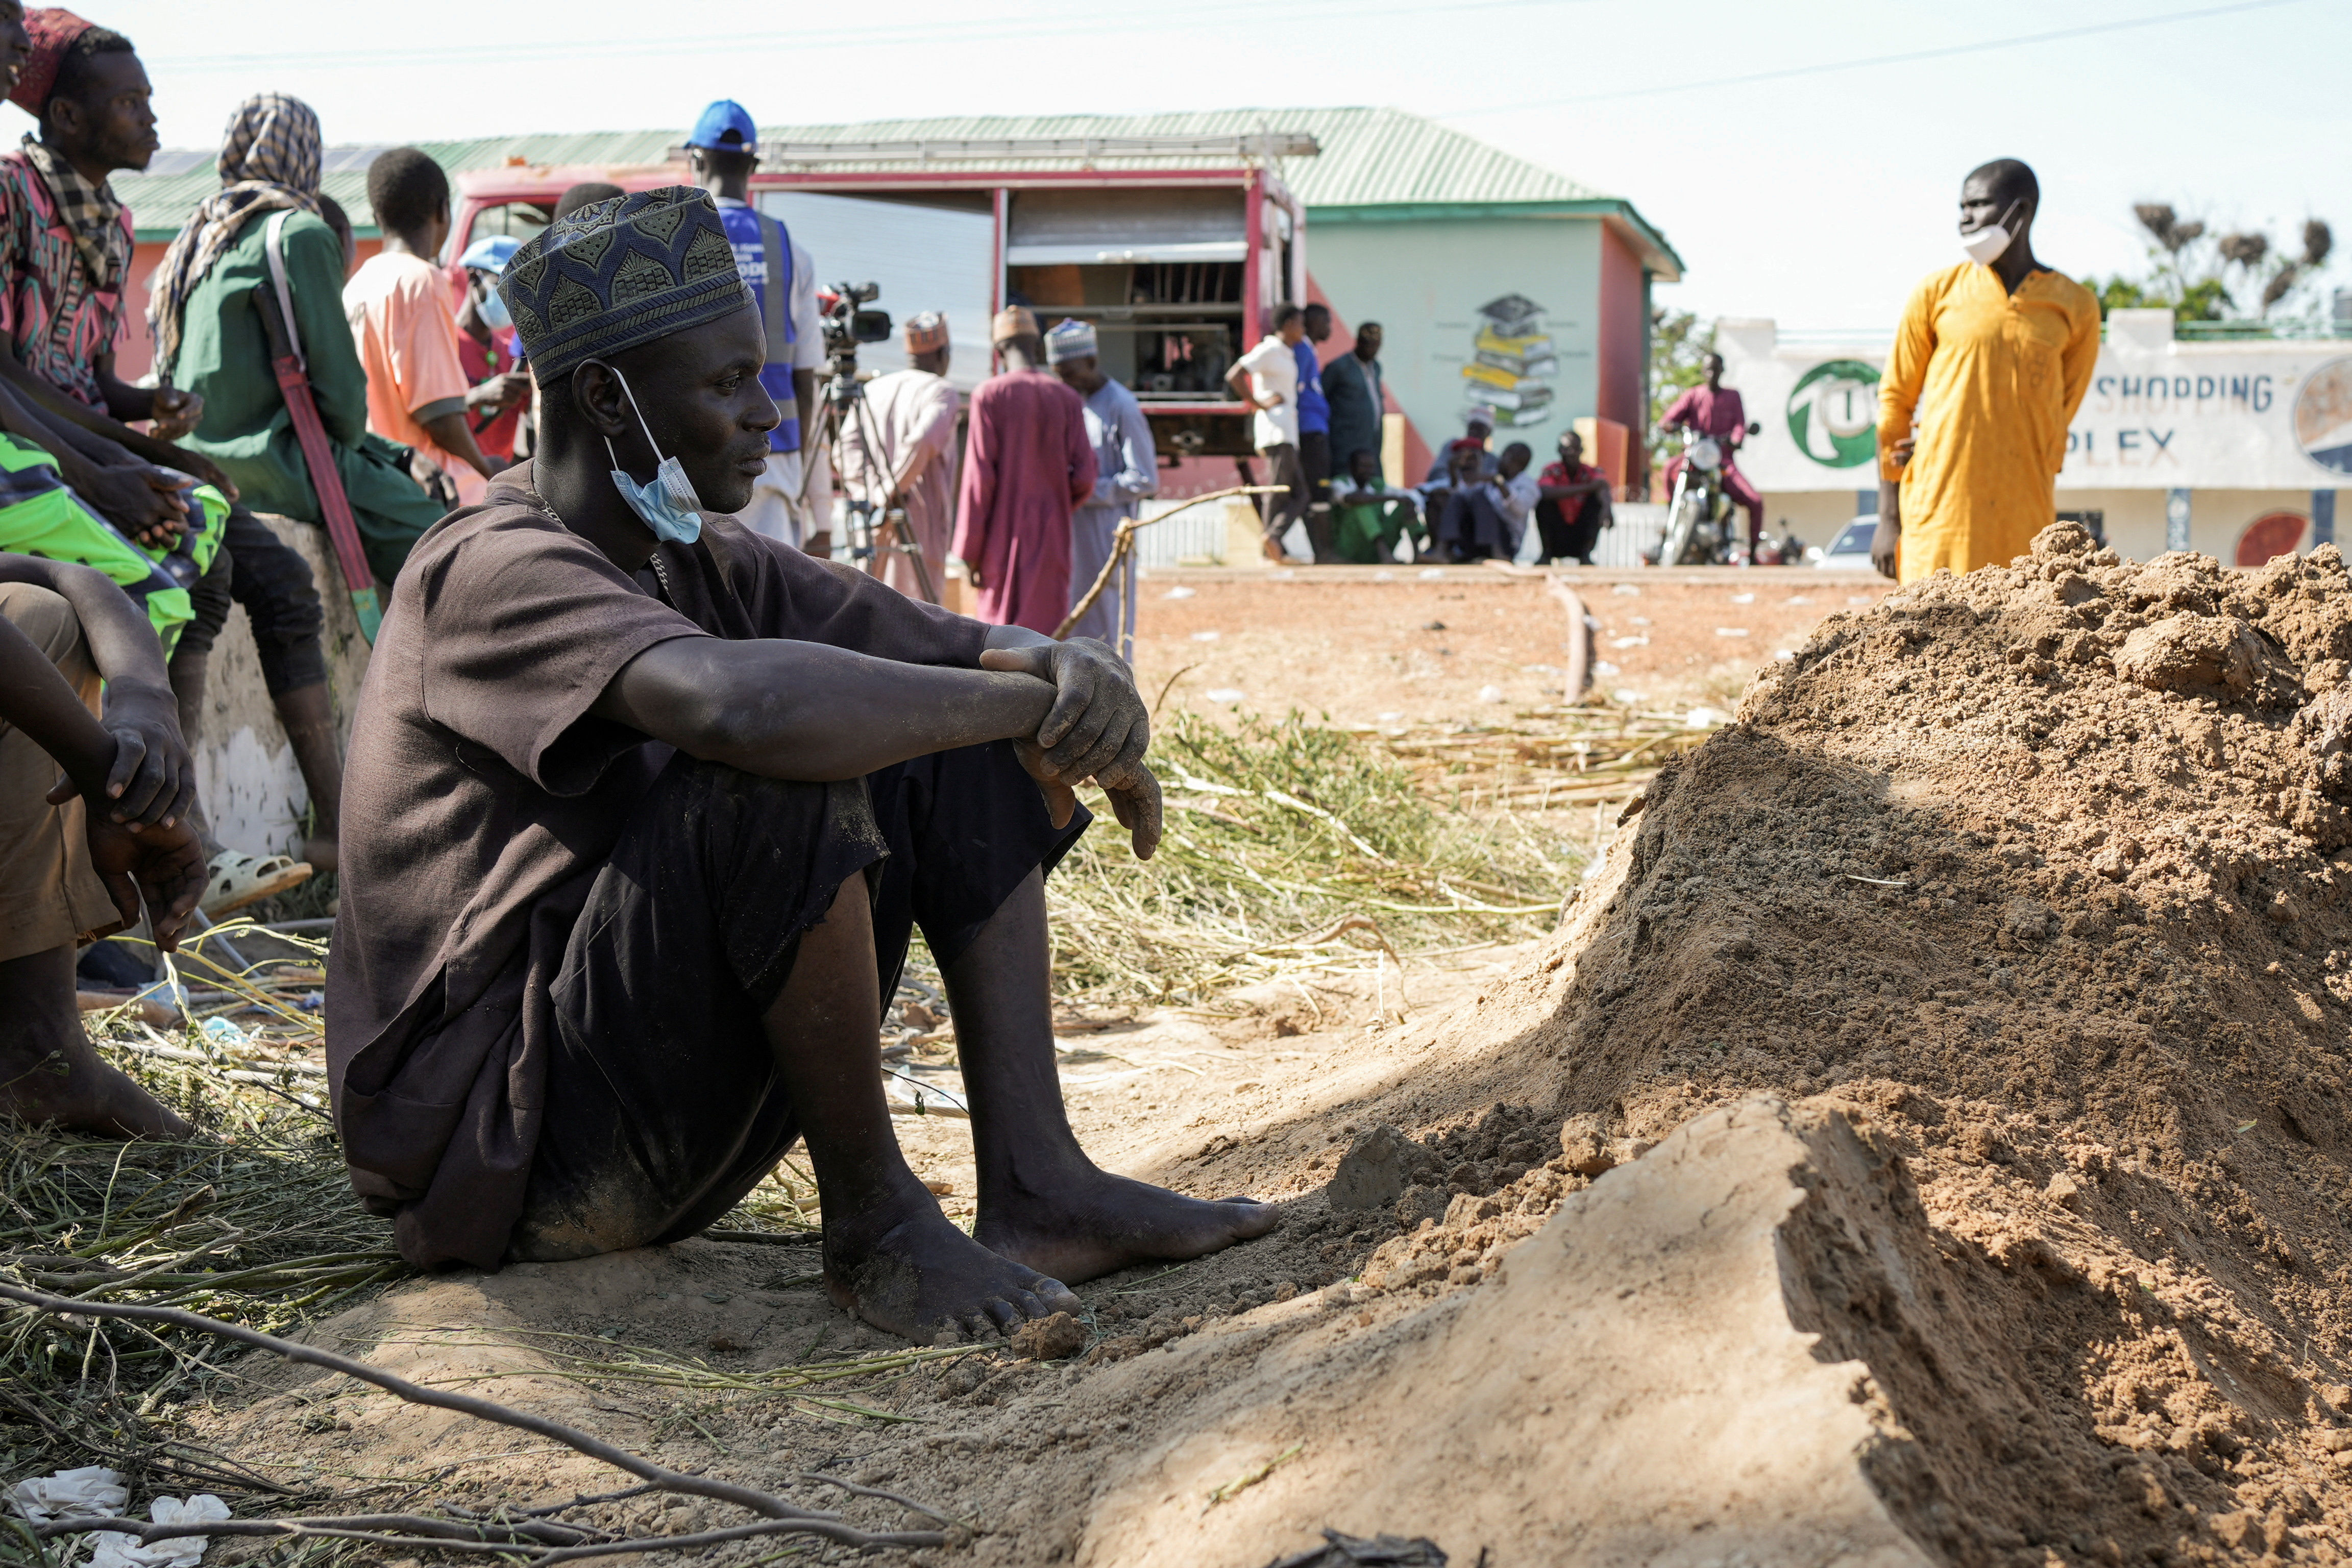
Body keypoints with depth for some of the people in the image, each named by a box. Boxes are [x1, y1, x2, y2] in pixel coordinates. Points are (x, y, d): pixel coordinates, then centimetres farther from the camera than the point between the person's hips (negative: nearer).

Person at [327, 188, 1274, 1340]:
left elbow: (974, 650, 9)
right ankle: (874, 1220, -15)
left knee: (963, 741, 1)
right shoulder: (494, 572, -19)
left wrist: (1078, 671, -16)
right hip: (504, 1152, -9)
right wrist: (1039, 708, -26)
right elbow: (744, 703, -38)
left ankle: (1034, 1185, -7)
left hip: (669, 1131, 9)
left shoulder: (709, 564, 10)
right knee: (785, 776, -31)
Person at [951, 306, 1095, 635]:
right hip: (1051, 535, 2)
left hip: (1001, 536, -2)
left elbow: (980, 476, -9)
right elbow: (1084, 479, -3)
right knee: (1044, 632, 4)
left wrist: (970, 553, -5)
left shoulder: (990, 395, -5)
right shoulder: (1067, 399, 2)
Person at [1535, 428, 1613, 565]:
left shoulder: (1591, 472, -4)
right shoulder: (1552, 471, -9)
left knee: (1598, 499, -18)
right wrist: (1588, 487, -37)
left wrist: (1607, 507, -52)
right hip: (1556, 537, -1)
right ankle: (1547, 553, -13)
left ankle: (1586, 554, -18)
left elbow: (1603, 488, -27)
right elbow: (1548, 492, -32)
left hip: (1581, 537, 2)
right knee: (1543, 501, -23)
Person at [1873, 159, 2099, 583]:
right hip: (1939, 507, -1)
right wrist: (1889, 518, 3)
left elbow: (2058, 416, 9)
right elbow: (1896, 399, 8)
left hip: (2023, 518, 1)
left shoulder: (2075, 307, 6)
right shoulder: (1937, 293, 6)